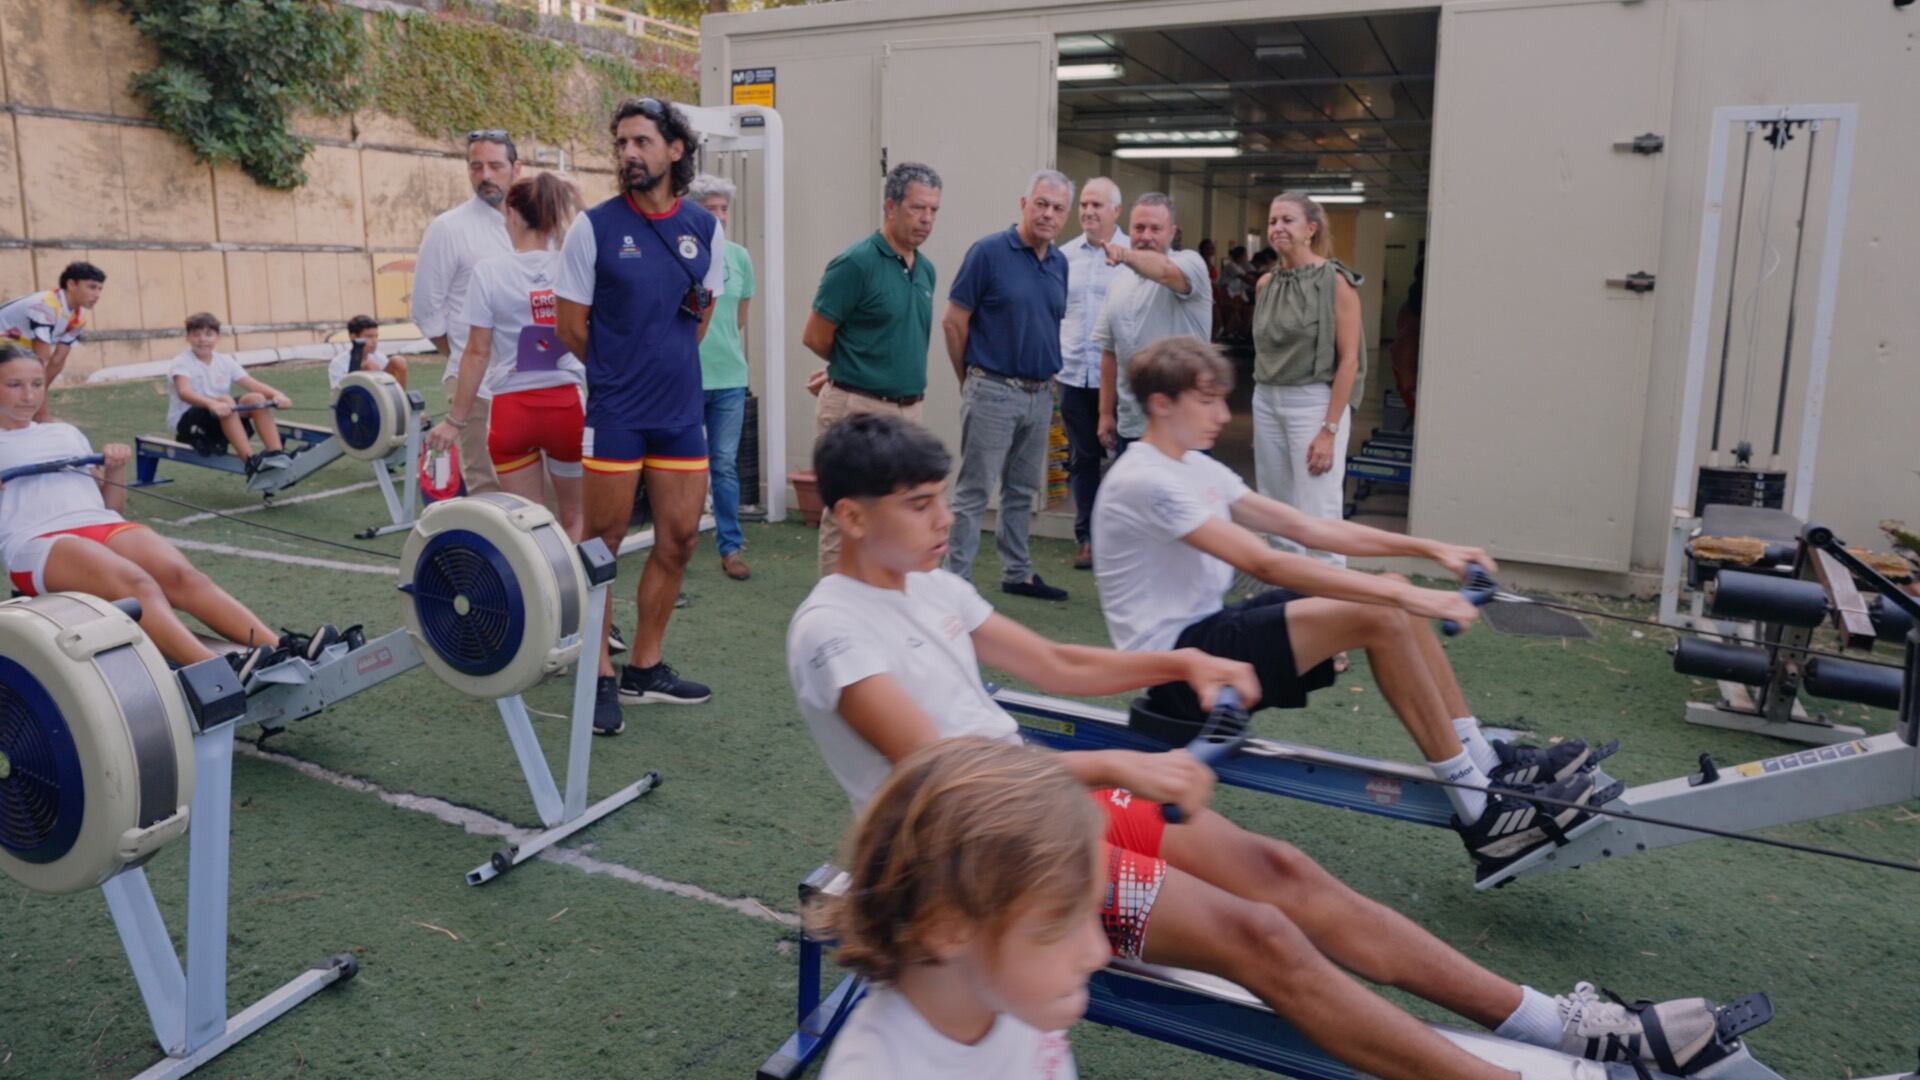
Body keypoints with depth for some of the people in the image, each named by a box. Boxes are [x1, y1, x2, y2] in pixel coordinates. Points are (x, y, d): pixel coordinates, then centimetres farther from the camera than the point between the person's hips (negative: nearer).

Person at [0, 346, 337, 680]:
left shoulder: (65, 433, 29)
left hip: (105, 526, 4)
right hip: (36, 543, -4)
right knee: (137, 583, -35)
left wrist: (116, 468, 9)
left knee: (182, 574, -27)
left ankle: (280, 649, -47)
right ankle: (217, 669, -58)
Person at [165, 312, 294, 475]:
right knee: (226, 401, -34)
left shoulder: (225, 361, 8)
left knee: (257, 398, -19)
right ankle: (250, 461, -44)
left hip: (223, 417, 5)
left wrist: (276, 394, -27)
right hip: (188, 422, -5)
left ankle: (277, 454, -29)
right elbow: (184, 392, -29)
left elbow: (252, 384, -6)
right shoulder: (181, 363, -8)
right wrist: (212, 404, -48)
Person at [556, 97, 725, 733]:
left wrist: (662, 364, 12)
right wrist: (621, 373, 8)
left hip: (682, 409, 5)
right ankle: (601, 677, 15)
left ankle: (645, 668, 24)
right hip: (615, 413, -4)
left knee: (680, 539, 9)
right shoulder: (594, 227, -6)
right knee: (603, 545, 2)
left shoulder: (705, 228, 5)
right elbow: (571, 327, -1)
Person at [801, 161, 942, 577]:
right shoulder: (855, 263, -13)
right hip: (857, 408, -8)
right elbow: (815, 337, -9)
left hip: (907, 408, 8)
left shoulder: (926, 269, 10)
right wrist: (854, 369, 6)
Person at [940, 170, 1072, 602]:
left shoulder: (1059, 263, 10)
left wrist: (1048, 379, 15)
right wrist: (970, 381, 0)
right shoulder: (988, 252, -9)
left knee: (1022, 492, 16)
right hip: (993, 392, -6)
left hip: (1040, 395, 7)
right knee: (973, 492, -2)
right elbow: (953, 323, -7)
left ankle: (1017, 574, 27)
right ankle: (956, 580, 4)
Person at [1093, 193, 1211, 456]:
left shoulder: (1189, 263, -6)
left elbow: (1167, 272, -32)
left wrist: (1127, 255, -51)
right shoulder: (1118, 286, 11)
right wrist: (1106, 413, 12)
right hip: (1130, 426, 6)